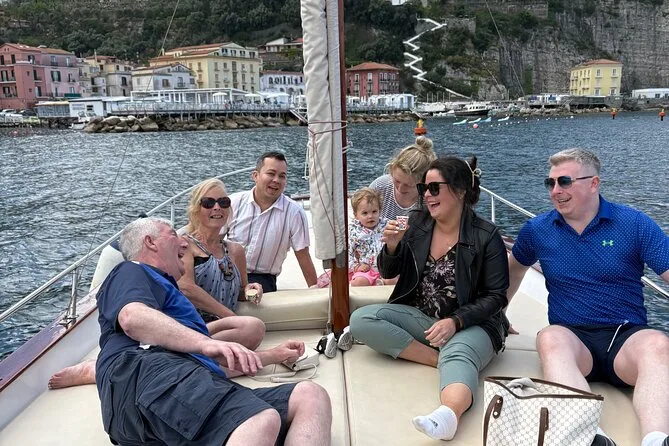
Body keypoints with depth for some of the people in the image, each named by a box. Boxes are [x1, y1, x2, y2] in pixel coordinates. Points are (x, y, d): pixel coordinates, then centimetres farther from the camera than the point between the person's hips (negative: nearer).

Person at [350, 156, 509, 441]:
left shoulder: (486, 236, -9)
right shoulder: (417, 222, 2)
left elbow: (495, 296, -9)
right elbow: (388, 273, 8)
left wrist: (455, 321, -25)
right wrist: (392, 248, -15)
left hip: (471, 324, -5)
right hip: (419, 318, 5)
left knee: (457, 356, -38)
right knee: (361, 320, -18)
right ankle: (441, 359, -20)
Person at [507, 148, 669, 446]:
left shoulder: (634, 224, 1)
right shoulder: (536, 229, 8)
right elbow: (514, 269, 27)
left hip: (627, 337, 0)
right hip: (572, 337, 1)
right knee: (550, 338, -36)